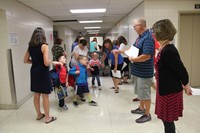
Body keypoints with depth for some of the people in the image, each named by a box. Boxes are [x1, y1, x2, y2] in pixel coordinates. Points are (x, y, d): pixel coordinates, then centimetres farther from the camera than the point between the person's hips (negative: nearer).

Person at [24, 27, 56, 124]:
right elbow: (46, 63, -22)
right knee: (45, 96, 4)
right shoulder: (44, 46, -15)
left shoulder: (30, 46, 5)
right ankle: (47, 118, 18)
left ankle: (39, 114, 34)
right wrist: (50, 61, -2)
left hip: (34, 72, 7)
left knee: (36, 95, 17)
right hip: (42, 72, -7)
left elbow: (25, 60, 10)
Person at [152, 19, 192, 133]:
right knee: (166, 119, 21)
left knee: (168, 121, 8)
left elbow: (182, 70, -20)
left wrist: (185, 86, -3)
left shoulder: (168, 51, -24)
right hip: (165, 89, 9)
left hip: (170, 92, -9)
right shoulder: (165, 48, 6)